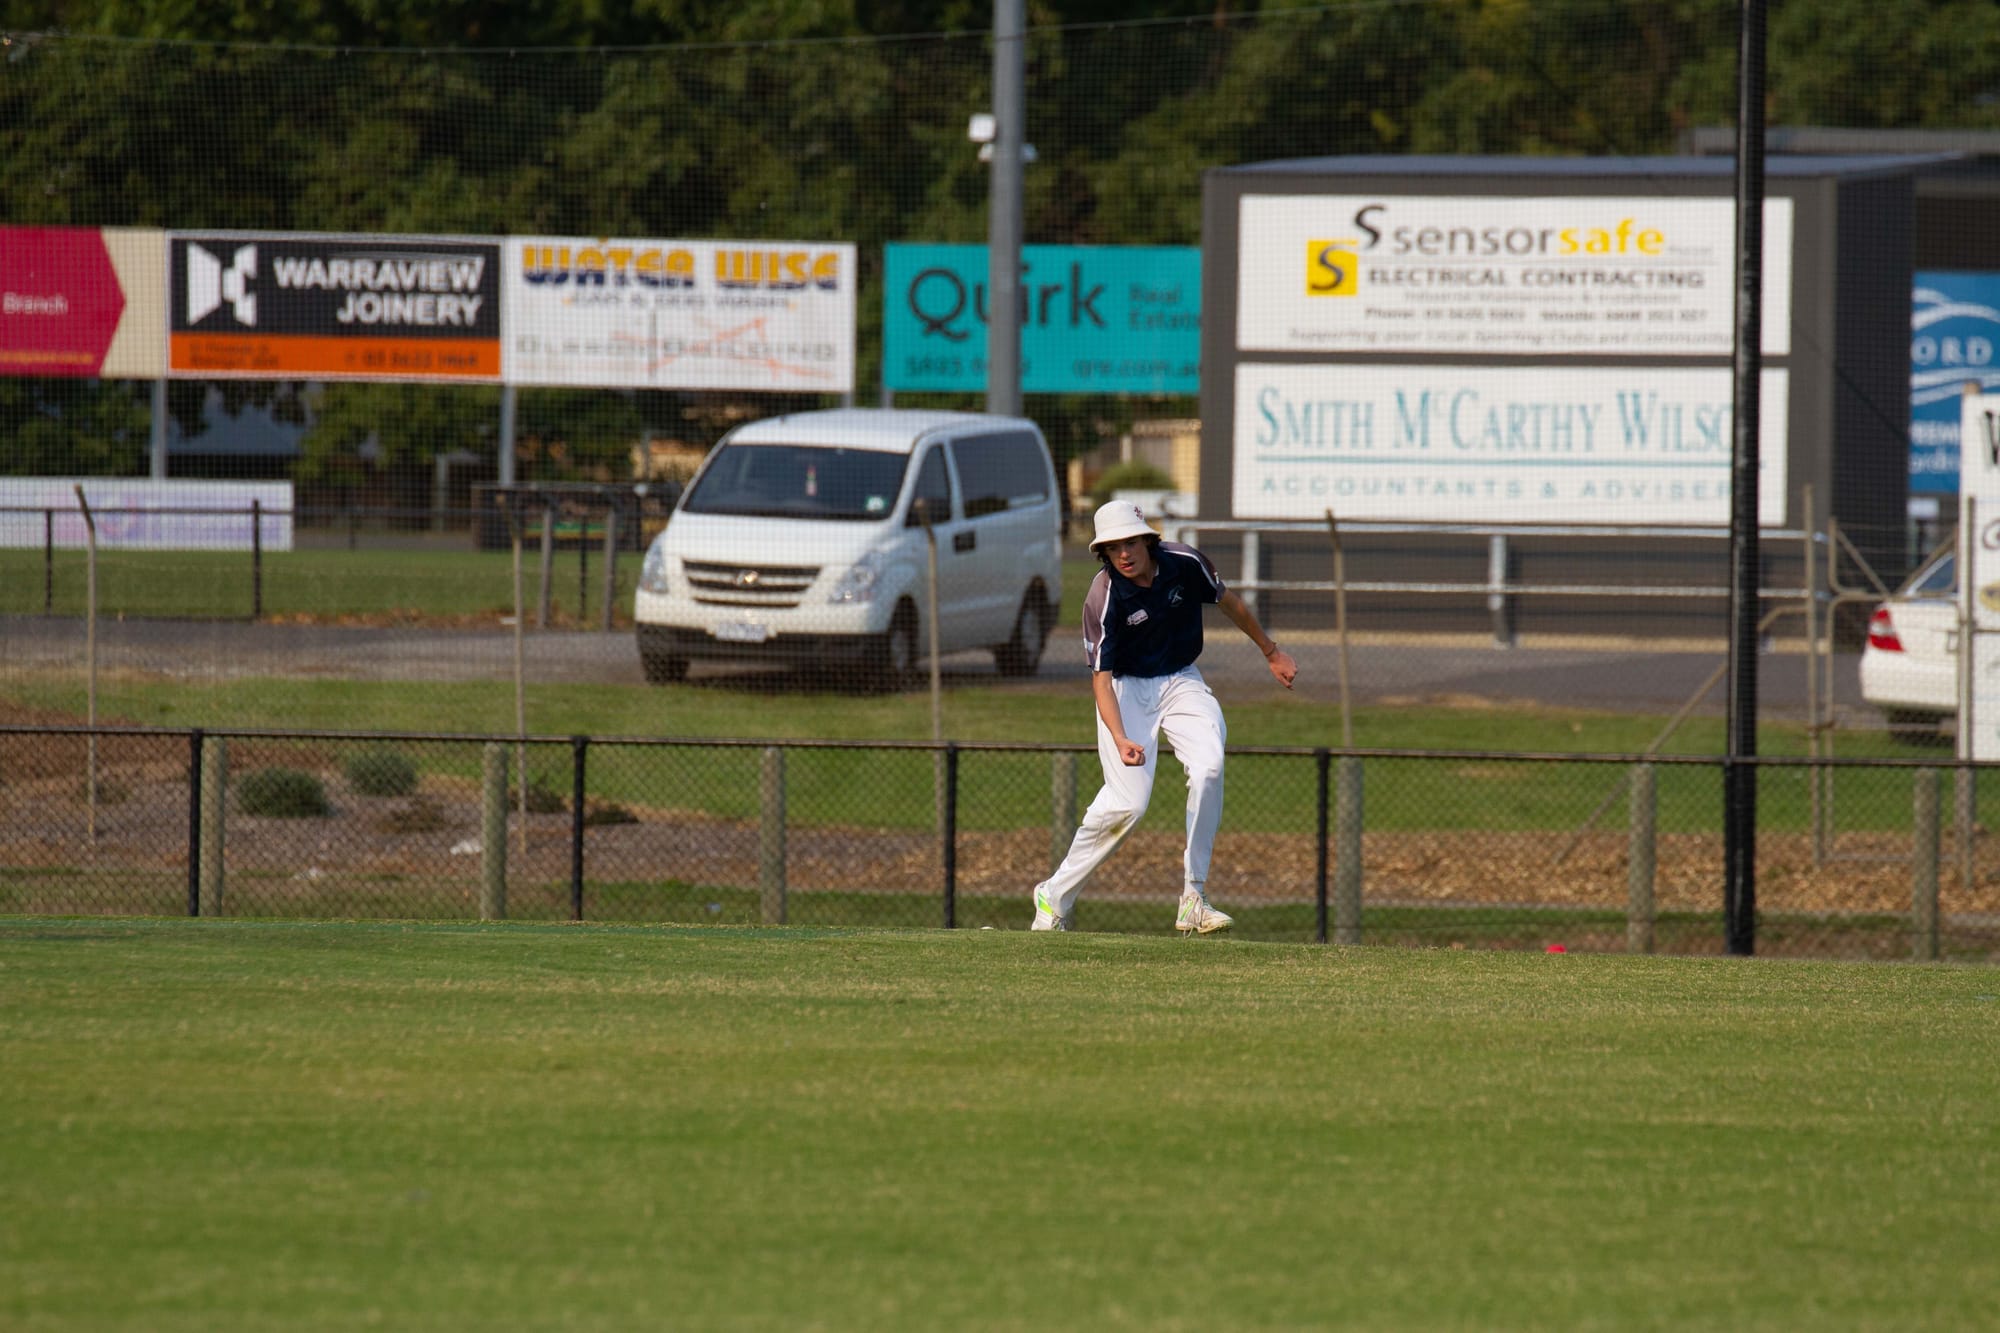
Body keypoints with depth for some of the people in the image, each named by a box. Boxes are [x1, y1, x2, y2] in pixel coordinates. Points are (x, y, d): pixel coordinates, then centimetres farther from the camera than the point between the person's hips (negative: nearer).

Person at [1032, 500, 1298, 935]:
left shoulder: (1185, 564, -14)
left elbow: (1228, 602, 7)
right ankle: (1055, 897, 0)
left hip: (1181, 682, 3)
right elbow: (1102, 678, -25)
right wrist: (1120, 739, -40)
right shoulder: (1103, 600, -23)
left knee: (1208, 767, -23)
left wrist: (1271, 652, 19)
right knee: (1127, 801, -17)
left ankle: (1193, 898, -17)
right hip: (1127, 690, -3)